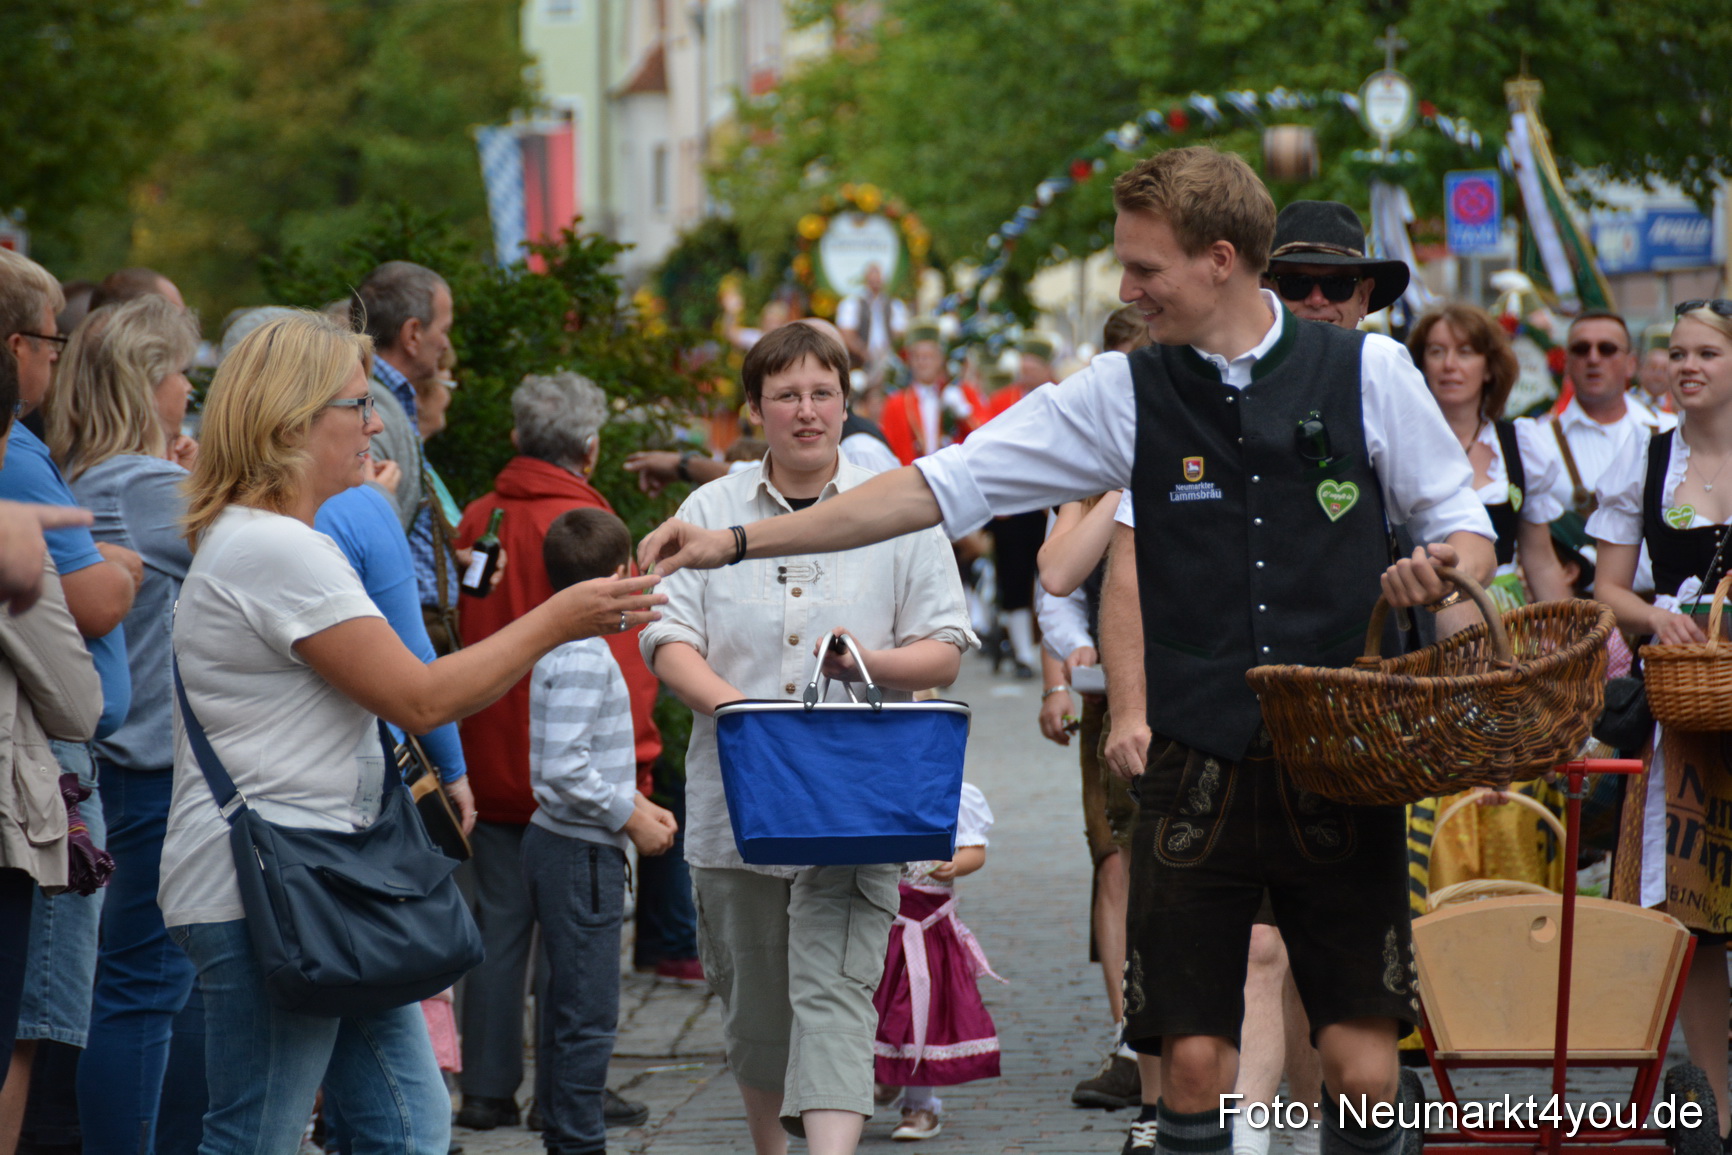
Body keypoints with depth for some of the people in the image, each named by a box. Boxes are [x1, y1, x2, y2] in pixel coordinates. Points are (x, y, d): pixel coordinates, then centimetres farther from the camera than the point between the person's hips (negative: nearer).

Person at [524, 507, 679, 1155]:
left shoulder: (562, 644, 13)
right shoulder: (583, 656, -19)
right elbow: (564, 770, -25)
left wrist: (637, 803, 14)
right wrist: (632, 821, -16)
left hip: (563, 843, 11)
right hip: (580, 853, -11)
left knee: (567, 1006, 16)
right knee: (589, 1014, -6)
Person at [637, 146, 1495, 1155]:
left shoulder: (1369, 372, 1)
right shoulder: (1127, 396, 4)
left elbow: (1467, 531, 10)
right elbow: (942, 485, 3)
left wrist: (1439, 571, -15)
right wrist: (738, 541, -1)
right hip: (1196, 771, 1)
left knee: (1362, 1063, -4)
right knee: (1196, 1063, -3)